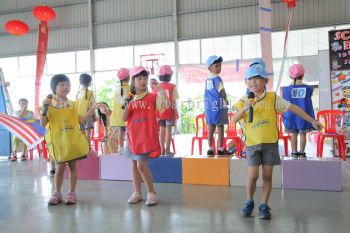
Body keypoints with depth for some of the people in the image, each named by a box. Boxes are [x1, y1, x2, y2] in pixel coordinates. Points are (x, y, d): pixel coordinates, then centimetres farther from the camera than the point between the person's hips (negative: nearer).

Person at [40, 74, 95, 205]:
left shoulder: (72, 105, 5)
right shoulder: (49, 104, -4)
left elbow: (81, 120, 9)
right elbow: (43, 123, -9)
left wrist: (91, 111, -1)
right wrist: (44, 109, -22)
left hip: (72, 140, 3)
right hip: (58, 141, -2)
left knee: (73, 166, 8)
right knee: (60, 167, 4)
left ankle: (72, 193, 20)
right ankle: (57, 193, 21)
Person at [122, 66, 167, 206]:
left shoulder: (152, 97, -4)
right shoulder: (130, 100, 7)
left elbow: (164, 102, -24)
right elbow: (124, 119, 1)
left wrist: (159, 87, -24)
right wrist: (126, 105, -13)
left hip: (147, 136, -5)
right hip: (133, 137, 5)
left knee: (141, 164, -8)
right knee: (134, 164, 11)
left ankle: (152, 193, 8)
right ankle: (137, 192, 24)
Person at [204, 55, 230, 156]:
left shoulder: (207, 78, 9)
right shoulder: (217, 78, -12)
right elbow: (222, 92, -17)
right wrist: (225, 100, 0)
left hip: (208, 106, 7)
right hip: (218, 106, -7)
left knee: (210, 128, 10)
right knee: (220, 128, 2)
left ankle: (210, 149, 14)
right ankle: (220, 149, 7)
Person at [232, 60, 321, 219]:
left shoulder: (272, 98, 1)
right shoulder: (243, 101, 1)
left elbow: (292, 108, 4)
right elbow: (234, 120, -10)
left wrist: (312, 121, 5)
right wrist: (244, 109, -27)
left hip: (270, 143, 1)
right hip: (252, 143, -1)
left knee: (267, 175, 5)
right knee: (253, 175, -5)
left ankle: (264, 205, 20)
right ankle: (249, 202, 19)